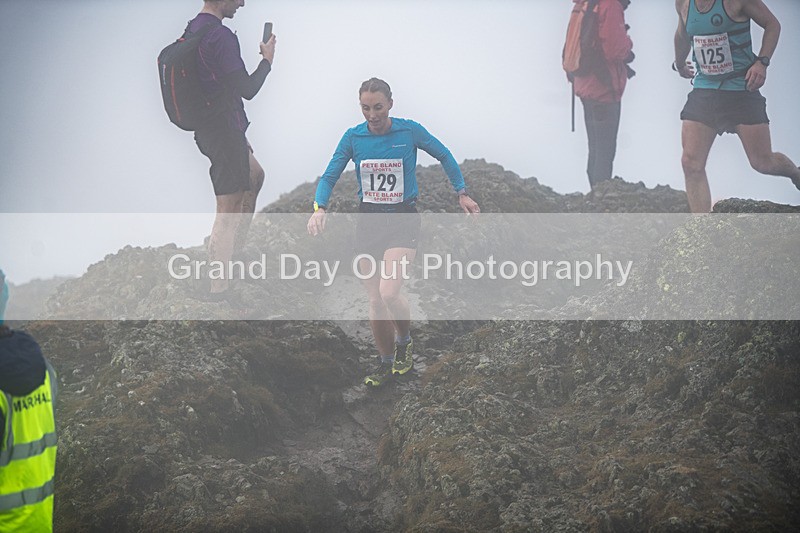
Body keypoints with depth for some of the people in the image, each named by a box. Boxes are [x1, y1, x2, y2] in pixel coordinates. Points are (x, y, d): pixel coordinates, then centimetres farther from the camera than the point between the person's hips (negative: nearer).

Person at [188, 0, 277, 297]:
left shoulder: (192, 30, 10)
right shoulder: (221, 36, -22)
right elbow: (246, 89, -20)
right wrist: (267, 60, -2)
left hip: (205, 129, 10)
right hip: (225, 130, -10)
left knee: (255, 176, 28)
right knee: (227, 212, -5)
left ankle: (236, 247, 29)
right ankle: (219, 289, -1)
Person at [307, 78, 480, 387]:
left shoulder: (409, 131, -6)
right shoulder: (353, 138, -1)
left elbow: (444, 156, 10)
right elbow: (329, 176, 5)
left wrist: (462, 193, 8)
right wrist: (319, 208, -13)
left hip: (403, 220, -3)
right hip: (368, 221, 3)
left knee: (389, 293, -20)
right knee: (375, 300, 6)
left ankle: (404, 342, 10)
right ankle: (386, 364, 23)